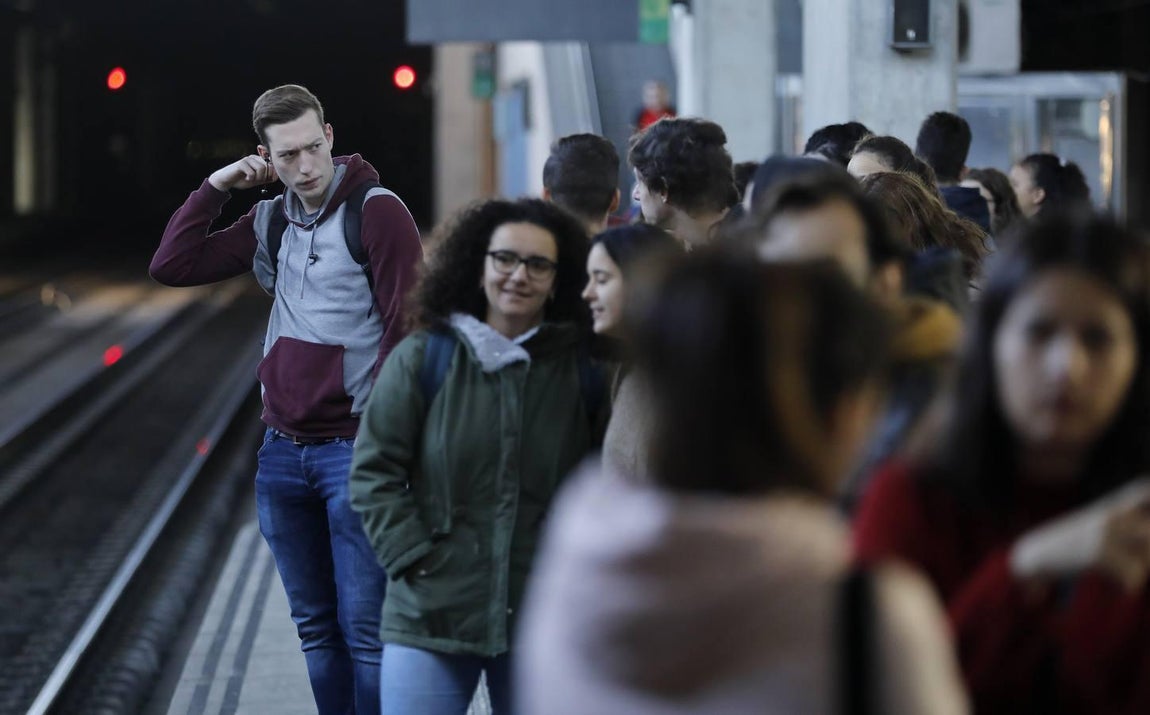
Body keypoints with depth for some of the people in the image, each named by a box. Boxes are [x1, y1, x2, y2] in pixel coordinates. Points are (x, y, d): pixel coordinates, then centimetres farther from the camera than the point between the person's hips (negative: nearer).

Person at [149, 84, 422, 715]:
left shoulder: (377, 212, -8)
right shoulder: (270, 222, 11)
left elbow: (407, 328, -11)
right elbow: (171, 266, 11)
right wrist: (215, 185, 4)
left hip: (354, 450, -6)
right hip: (283, 451, 6)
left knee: (364, 628, -7)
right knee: (316, 629, 12)